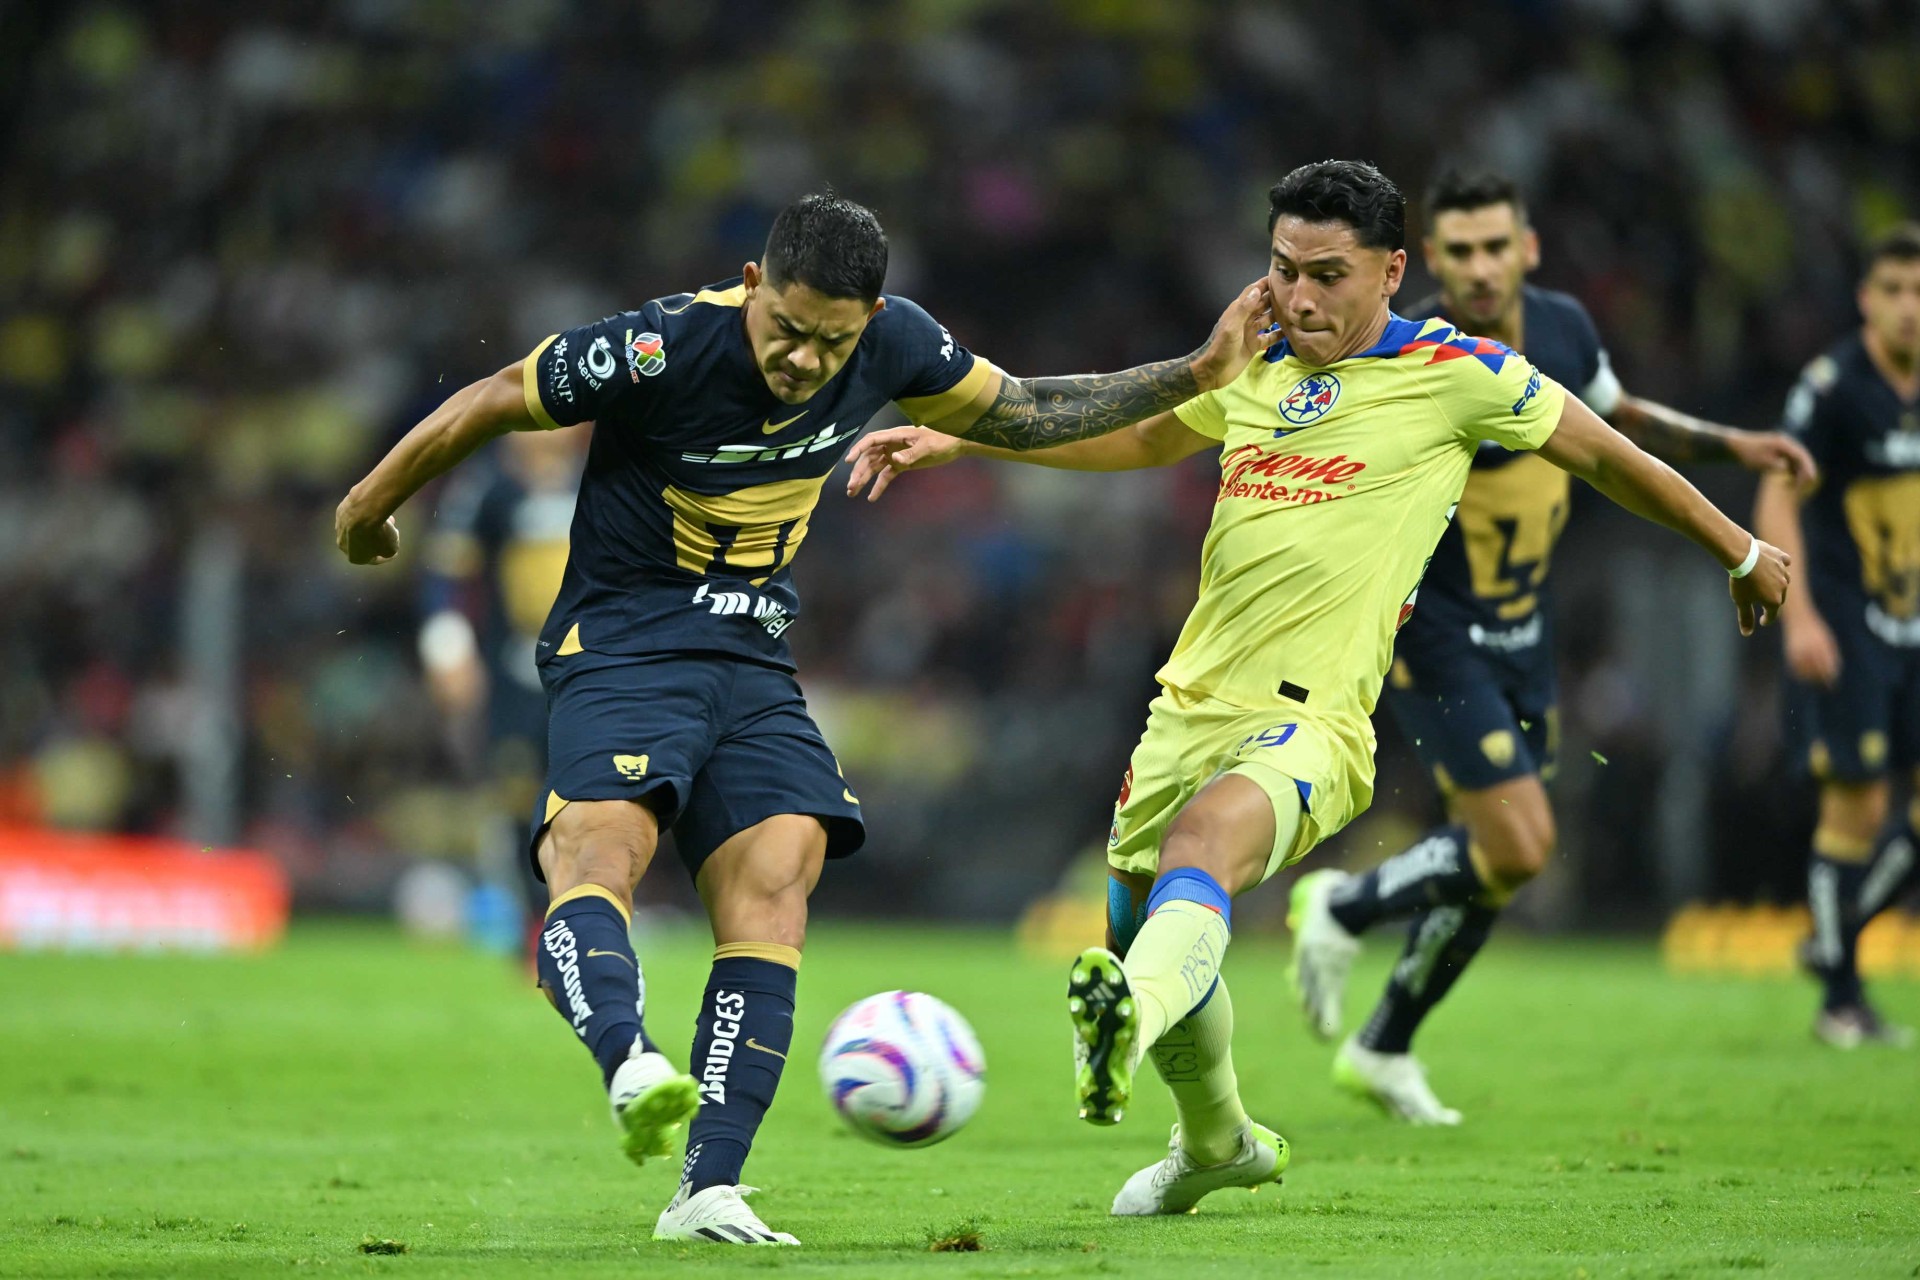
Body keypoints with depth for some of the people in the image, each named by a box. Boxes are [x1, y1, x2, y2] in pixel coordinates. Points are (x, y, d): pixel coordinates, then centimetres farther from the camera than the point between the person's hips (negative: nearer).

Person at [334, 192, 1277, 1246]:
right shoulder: (662, 348, -20)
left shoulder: (892, 344, -4)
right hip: (621, 644, -4)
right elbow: (494, 402, -6)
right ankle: (632, 1067, -58)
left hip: (754, 663, 4)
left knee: (773, 885, -16)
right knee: (597, 853, -31)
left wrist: (1195, 376, 13)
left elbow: (1016, 413, 15)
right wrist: (373, 504, 7)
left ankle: (708, 1191, -20)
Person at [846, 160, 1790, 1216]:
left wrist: (1740, 553, 22)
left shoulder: (1454, 373, -2)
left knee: (1202, 837, -37)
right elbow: (1138, 437, 33)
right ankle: (1217, 1143, 44)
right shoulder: (1249, 367, 13)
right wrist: (958, 440, 27)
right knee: (1139, 929, 15)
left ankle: (1127, 1024, -67)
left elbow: (1608, 459, 11)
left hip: (1311, 724, -7)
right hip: (1189, 709, 7)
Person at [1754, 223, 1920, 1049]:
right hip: (1844, 626, -6)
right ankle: (1842, 999, 3)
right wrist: (1798, 614, -22)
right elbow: (1778, 497, -14)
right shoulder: (1835, 385, -13)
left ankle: (1838, 935, 20)